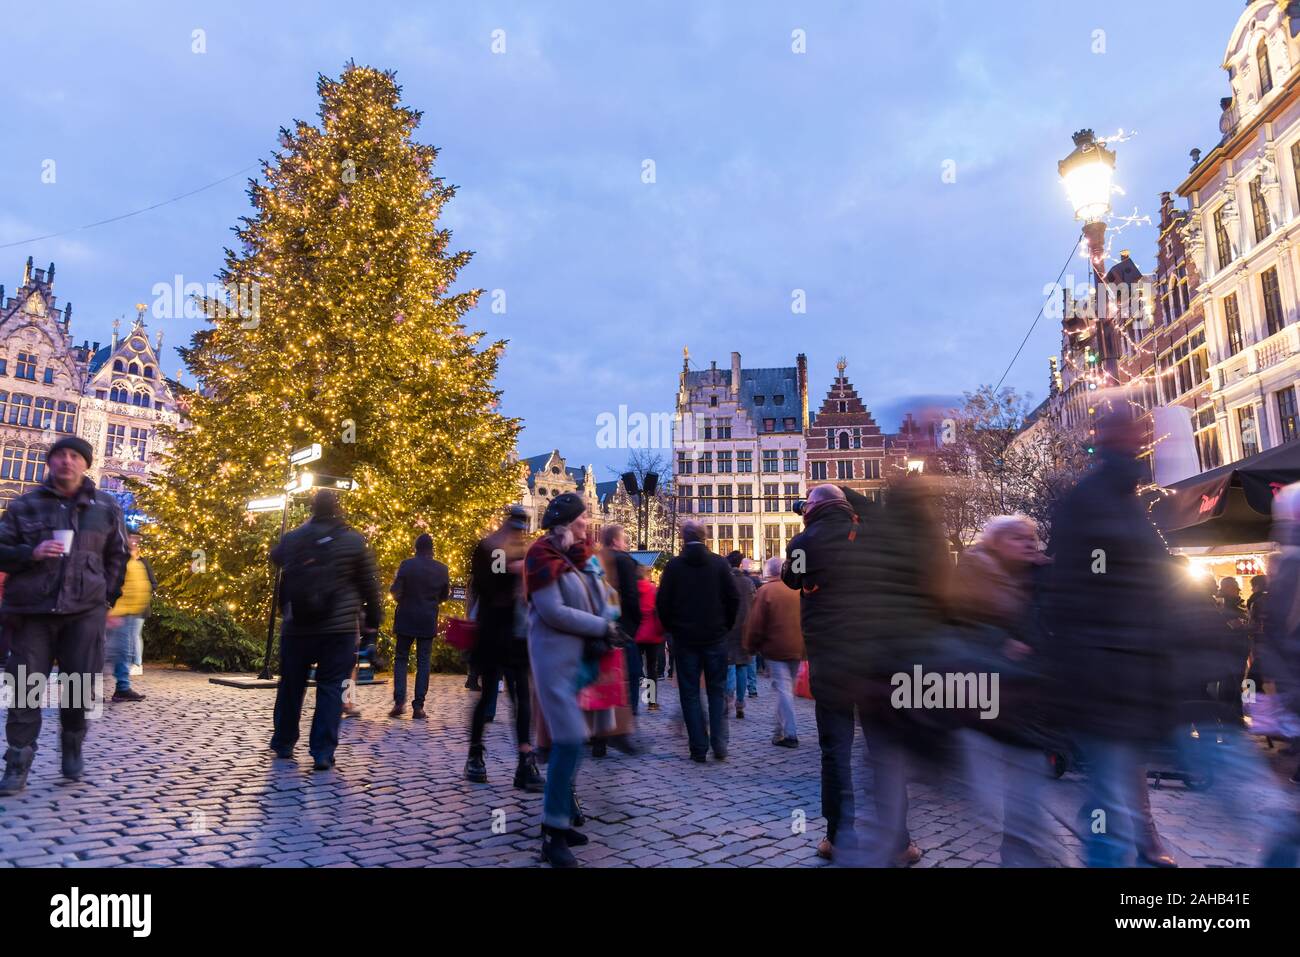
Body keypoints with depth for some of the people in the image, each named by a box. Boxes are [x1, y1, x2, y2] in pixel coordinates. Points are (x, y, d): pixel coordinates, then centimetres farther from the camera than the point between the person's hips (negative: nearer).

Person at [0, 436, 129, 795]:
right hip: (31, 609, 0)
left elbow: (117, 556, 16)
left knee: (82, 684, -1)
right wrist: (31, 553, -12)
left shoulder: (105, 507, 9)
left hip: (85, 609, 0)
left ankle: (72, 745, 23)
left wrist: (107, 598, 8)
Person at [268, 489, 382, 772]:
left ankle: (283, 744, 30)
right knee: (330, 688, 2)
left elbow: (275, 556, 26)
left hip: (297, 627, 3)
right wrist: (372, 623, 6)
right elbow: (370, 587, -4)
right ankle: (323, 752, -1)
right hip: (339, 629, -3)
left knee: (291, 685, 16)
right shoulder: (353, 541, -6)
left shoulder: (292, 539, 2)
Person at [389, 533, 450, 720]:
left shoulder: (406, 565, -8)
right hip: (428, 620, 2)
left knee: (401, 659, 9)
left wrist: (403, 600, 10)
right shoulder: (442, 569, 1)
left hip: (406, 618, -1)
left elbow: (395, 590, -11)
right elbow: (444, 596, 9)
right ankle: (418, 706, 2)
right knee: (423, 662, 5)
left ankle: (399, 701, -2)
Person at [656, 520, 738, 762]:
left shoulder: (674, 566, -5)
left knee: (690, 692, 7)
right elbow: (734, 599, -4)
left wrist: (671, 628, 10)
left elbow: (662, 602, -5)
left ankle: (699, 748, 6)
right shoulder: (720, 563, -3)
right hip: (715, 637, 1)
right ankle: (719, 745, 5)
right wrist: (725, 626, 10)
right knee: (717, 690, 12)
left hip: (684, 638, -1)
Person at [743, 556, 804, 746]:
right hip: (797, 648, 5)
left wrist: (751, 646, 2)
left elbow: (756, 623, -11)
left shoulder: (765, 591, -8)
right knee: (789, 687, 16)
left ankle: (789, 734, -6)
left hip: (776, 648, -5)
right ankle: (781, 729, 26)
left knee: (783, 689, -3)